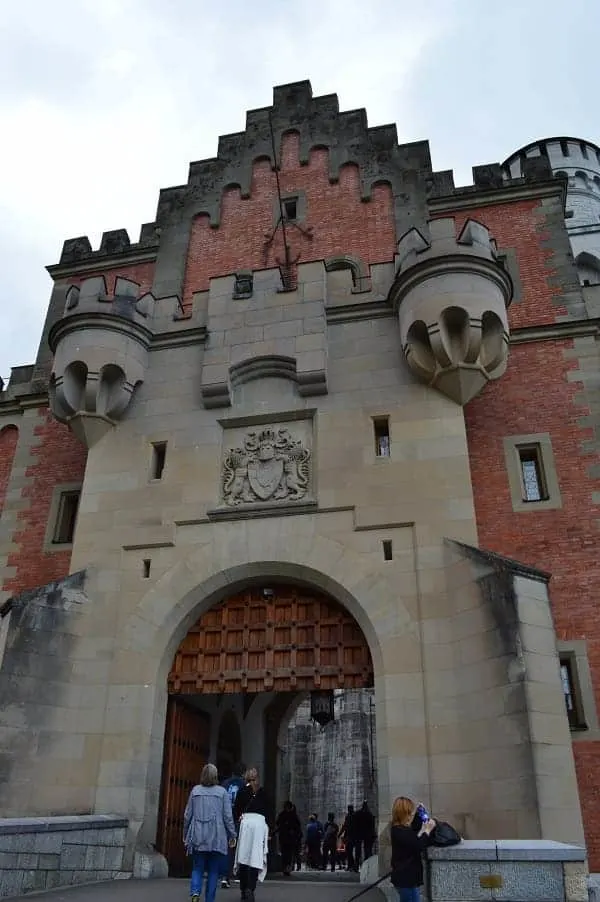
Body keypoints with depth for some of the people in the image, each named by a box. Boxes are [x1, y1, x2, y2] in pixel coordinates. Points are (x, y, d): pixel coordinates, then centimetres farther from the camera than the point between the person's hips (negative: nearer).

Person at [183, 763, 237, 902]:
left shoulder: (195, 790, 3)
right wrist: (232, 834, 7)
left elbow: (187, 815, 8)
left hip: (198, 837, 1)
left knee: (197, 868, 9)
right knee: (213, 871, 11)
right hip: (217, 838, -1)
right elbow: (228, 816, -2)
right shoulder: (221, 792, -2)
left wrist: (186, 835, 19)